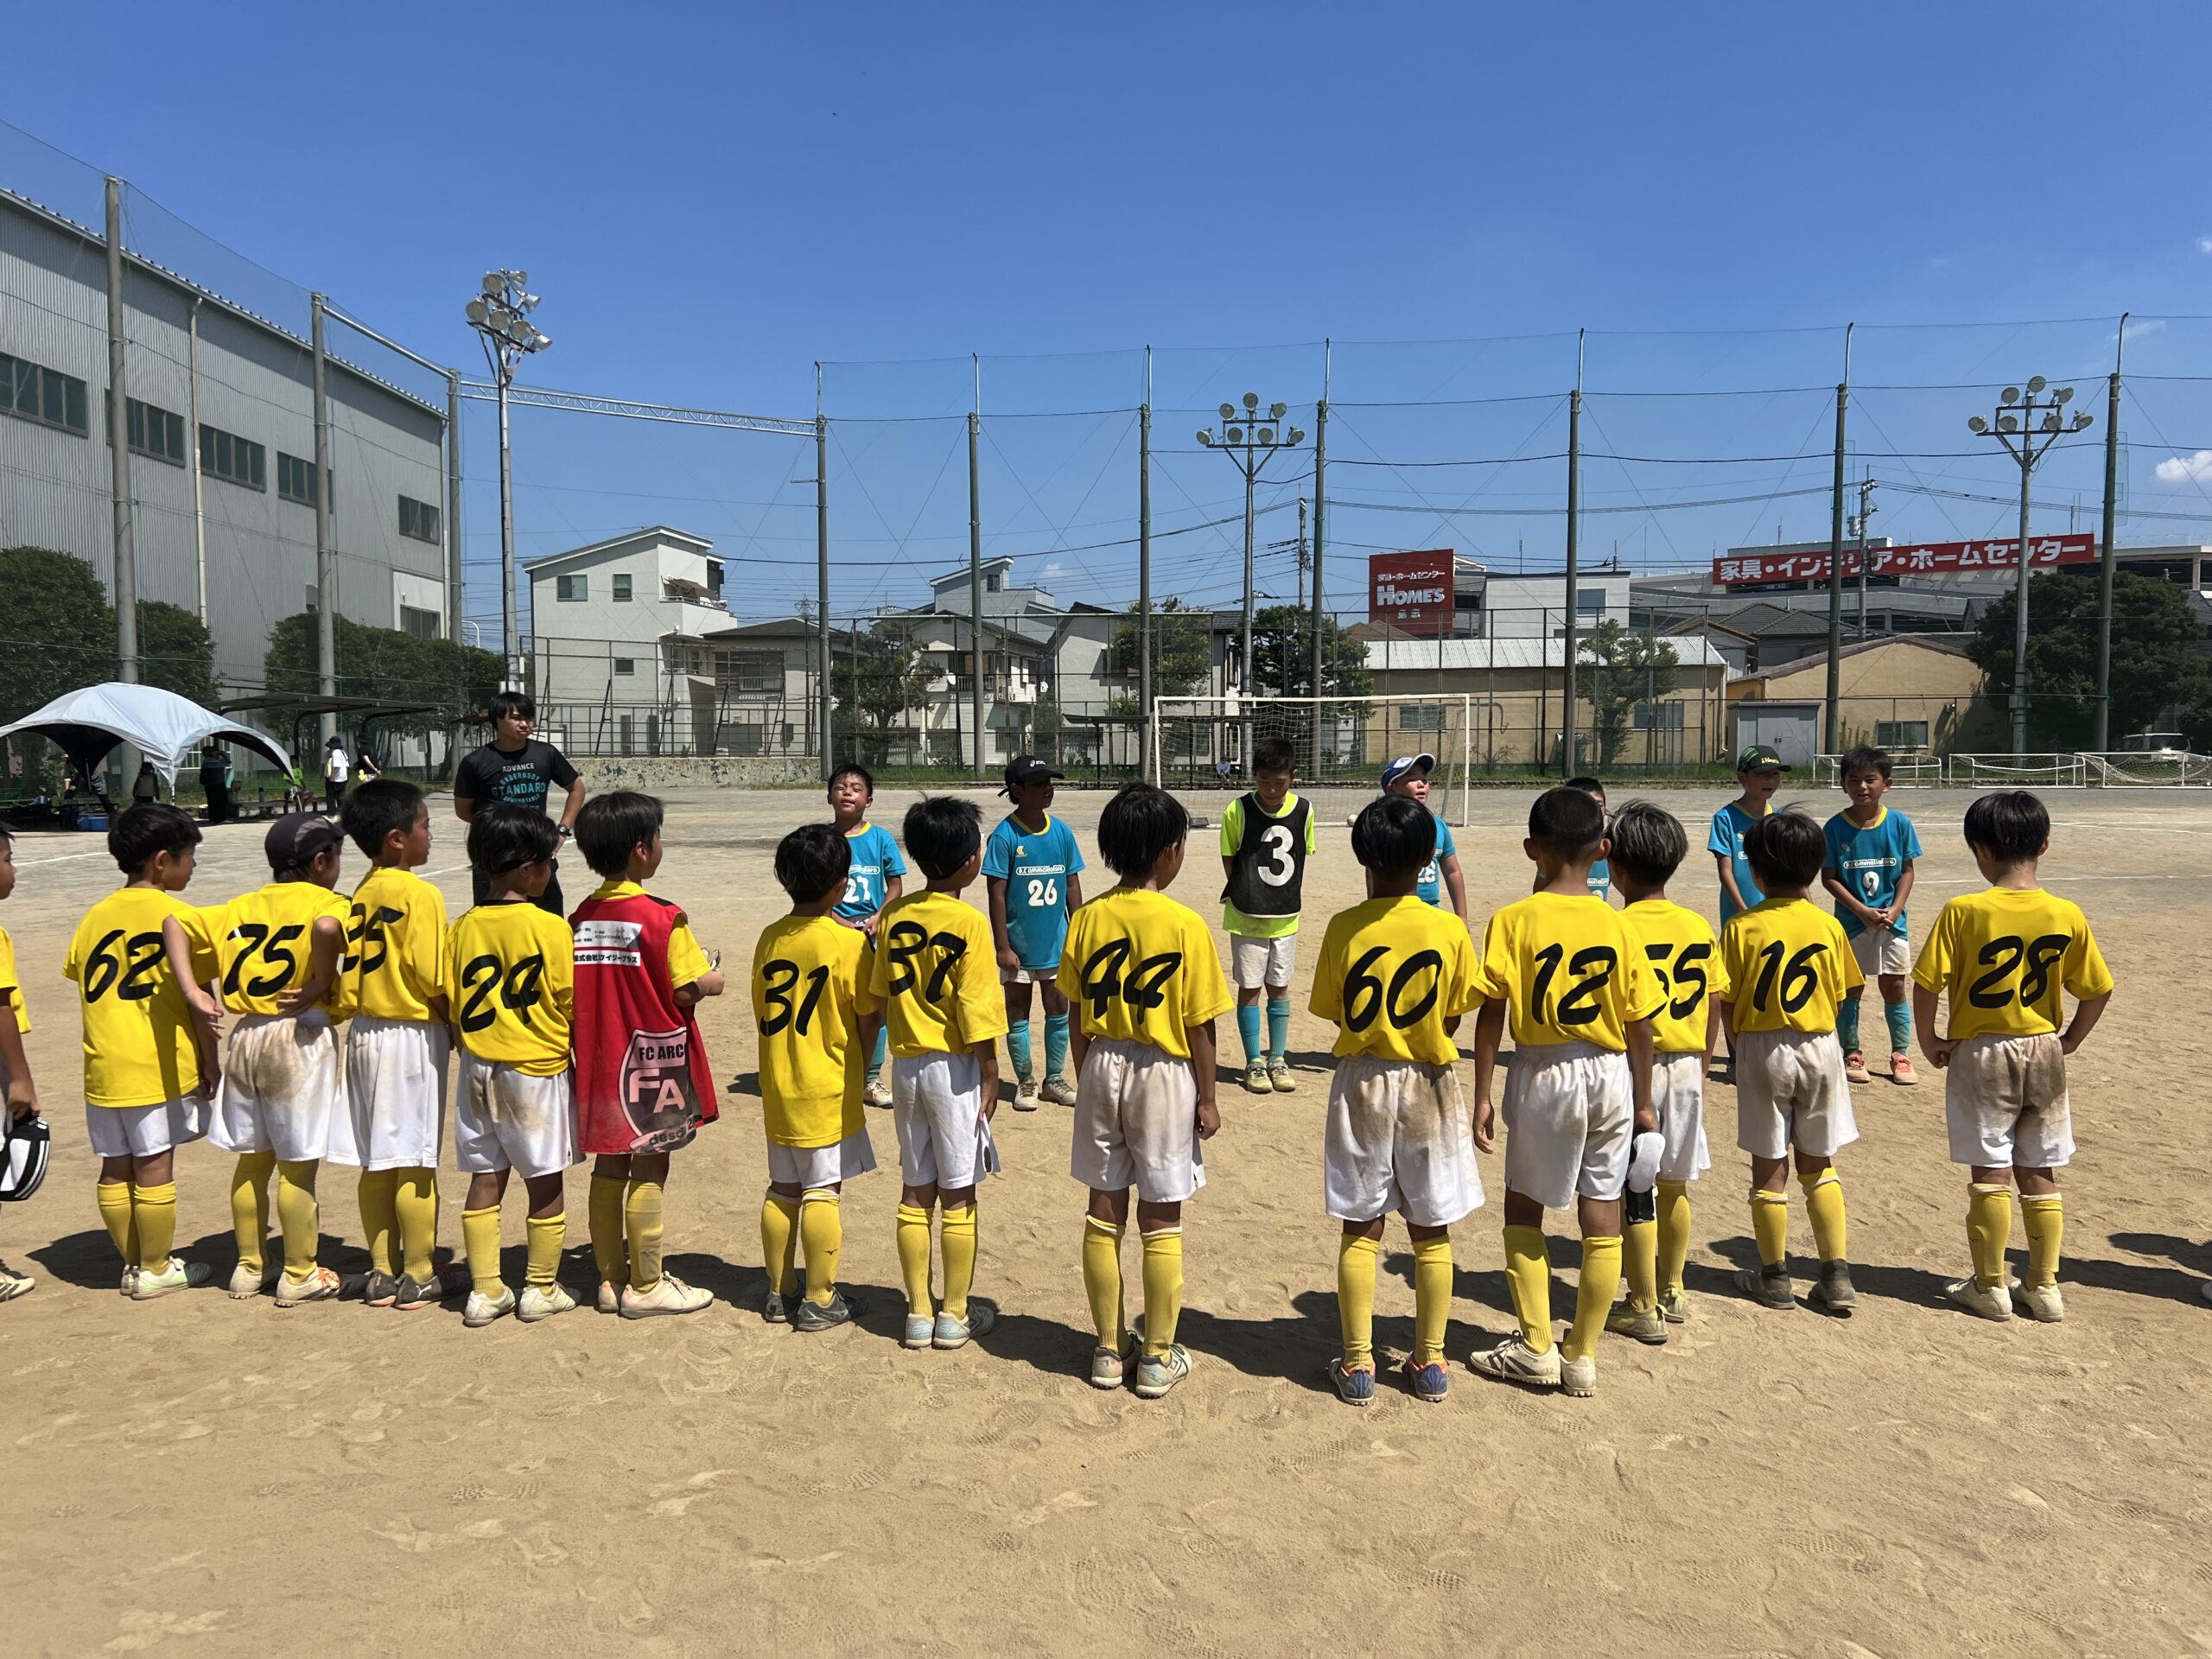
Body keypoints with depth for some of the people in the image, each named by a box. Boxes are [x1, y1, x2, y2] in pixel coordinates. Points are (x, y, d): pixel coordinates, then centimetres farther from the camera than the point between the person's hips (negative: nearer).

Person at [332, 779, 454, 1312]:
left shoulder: (361, 894, 7)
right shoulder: (420, 894, -15)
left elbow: (354, 974, 8)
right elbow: (433, 981, -17)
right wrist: (452, 1025, -3)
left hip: (365, 1032, 7)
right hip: (414, 1035, -7)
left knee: (376, 1161, 12)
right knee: (415, 1163, 1)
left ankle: (382, 1273, 21)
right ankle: (419, 1277, 9)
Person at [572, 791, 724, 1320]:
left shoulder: (581, 917, 3)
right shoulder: (662, 918, -16)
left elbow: (571, 990, 4)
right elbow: (688, 990, -17)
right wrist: (714, 981, 3)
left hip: (599, 1059, 6)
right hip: (652, 1058, -6)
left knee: (610, 1166, 14)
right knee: (650, 1168, 3)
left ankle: (611, 1279, 24)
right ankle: (646, 1286, 11)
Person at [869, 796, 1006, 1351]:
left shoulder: (895, 915, 2)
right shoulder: (969, 922, -15)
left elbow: (880, 997, 7)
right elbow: (976, 1013, -16)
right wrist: (990, 1075, -7)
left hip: (906, 1065, 5)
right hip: (955, 1067, -5)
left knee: (915, 1193, 12)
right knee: (958, 1196, 6)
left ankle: (918, 1313, 20)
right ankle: (955, 1315, 15)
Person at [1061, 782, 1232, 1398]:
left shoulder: (1088, 918, -3)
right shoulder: (1184, 924, -15)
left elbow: (1078, 1015, 3)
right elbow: (1199, 1024, -11)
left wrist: (1085, 1080, 15)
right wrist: (1207, 1097, 0)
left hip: (1102, 1069, 4)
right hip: (1163, 1072, -4)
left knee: (1103, 1214, 13)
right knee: (1161, 1222, 8)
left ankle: (1108, 1350, 23)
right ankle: (1158, 1359, 18)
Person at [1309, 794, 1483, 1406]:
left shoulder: (1344, 928, -10)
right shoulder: (1449, 930, -9)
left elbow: (1334, 1012, -2)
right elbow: (1452, 1019, -1)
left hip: (1362, 1083, 0)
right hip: (1428, 1083, 0)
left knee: (1362, 1228, 8)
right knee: (1431, 1230, 11)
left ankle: (1357, 1364, 13)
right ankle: (1429, 1361, 20)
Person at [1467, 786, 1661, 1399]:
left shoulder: (1514, 920, -9)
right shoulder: (1615, 925, -2)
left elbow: (1491, 1011, -12)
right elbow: (1639, 1023, 1)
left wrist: (1482, 1095, -6)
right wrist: (1643, 1104, 11)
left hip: (1543, 1073, -3)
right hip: (1610, 1074, 3)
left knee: (1523, 1207, 15)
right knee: (1601, 1216, 10)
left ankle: (1536, 1347, 16)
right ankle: (1582, 1357, 19)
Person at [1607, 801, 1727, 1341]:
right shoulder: (1699, 926, 2)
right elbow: (1714, 1004, 7)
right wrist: (1700, 1062, 18)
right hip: (1686, 1067, 6)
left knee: (1635, 1192, 4)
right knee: (1673, 1186, 18)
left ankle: (1643, 1308, 13)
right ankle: (1671, 1291, 31)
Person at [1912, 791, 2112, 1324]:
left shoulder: (1963, 911, -15)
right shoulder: (2068, 915, -5)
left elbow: (1926, 983, -15)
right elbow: (2097, 990, 2)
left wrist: (1929, 1041, -2)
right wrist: (2070, 1041, 14)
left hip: (1980, 1052, -3)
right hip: (2044, 1052, 3)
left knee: (1990, 1173, 6)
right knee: (2038, 1175, 13)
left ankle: (1990, 1287, 15)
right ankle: (2043, 1287, 21)